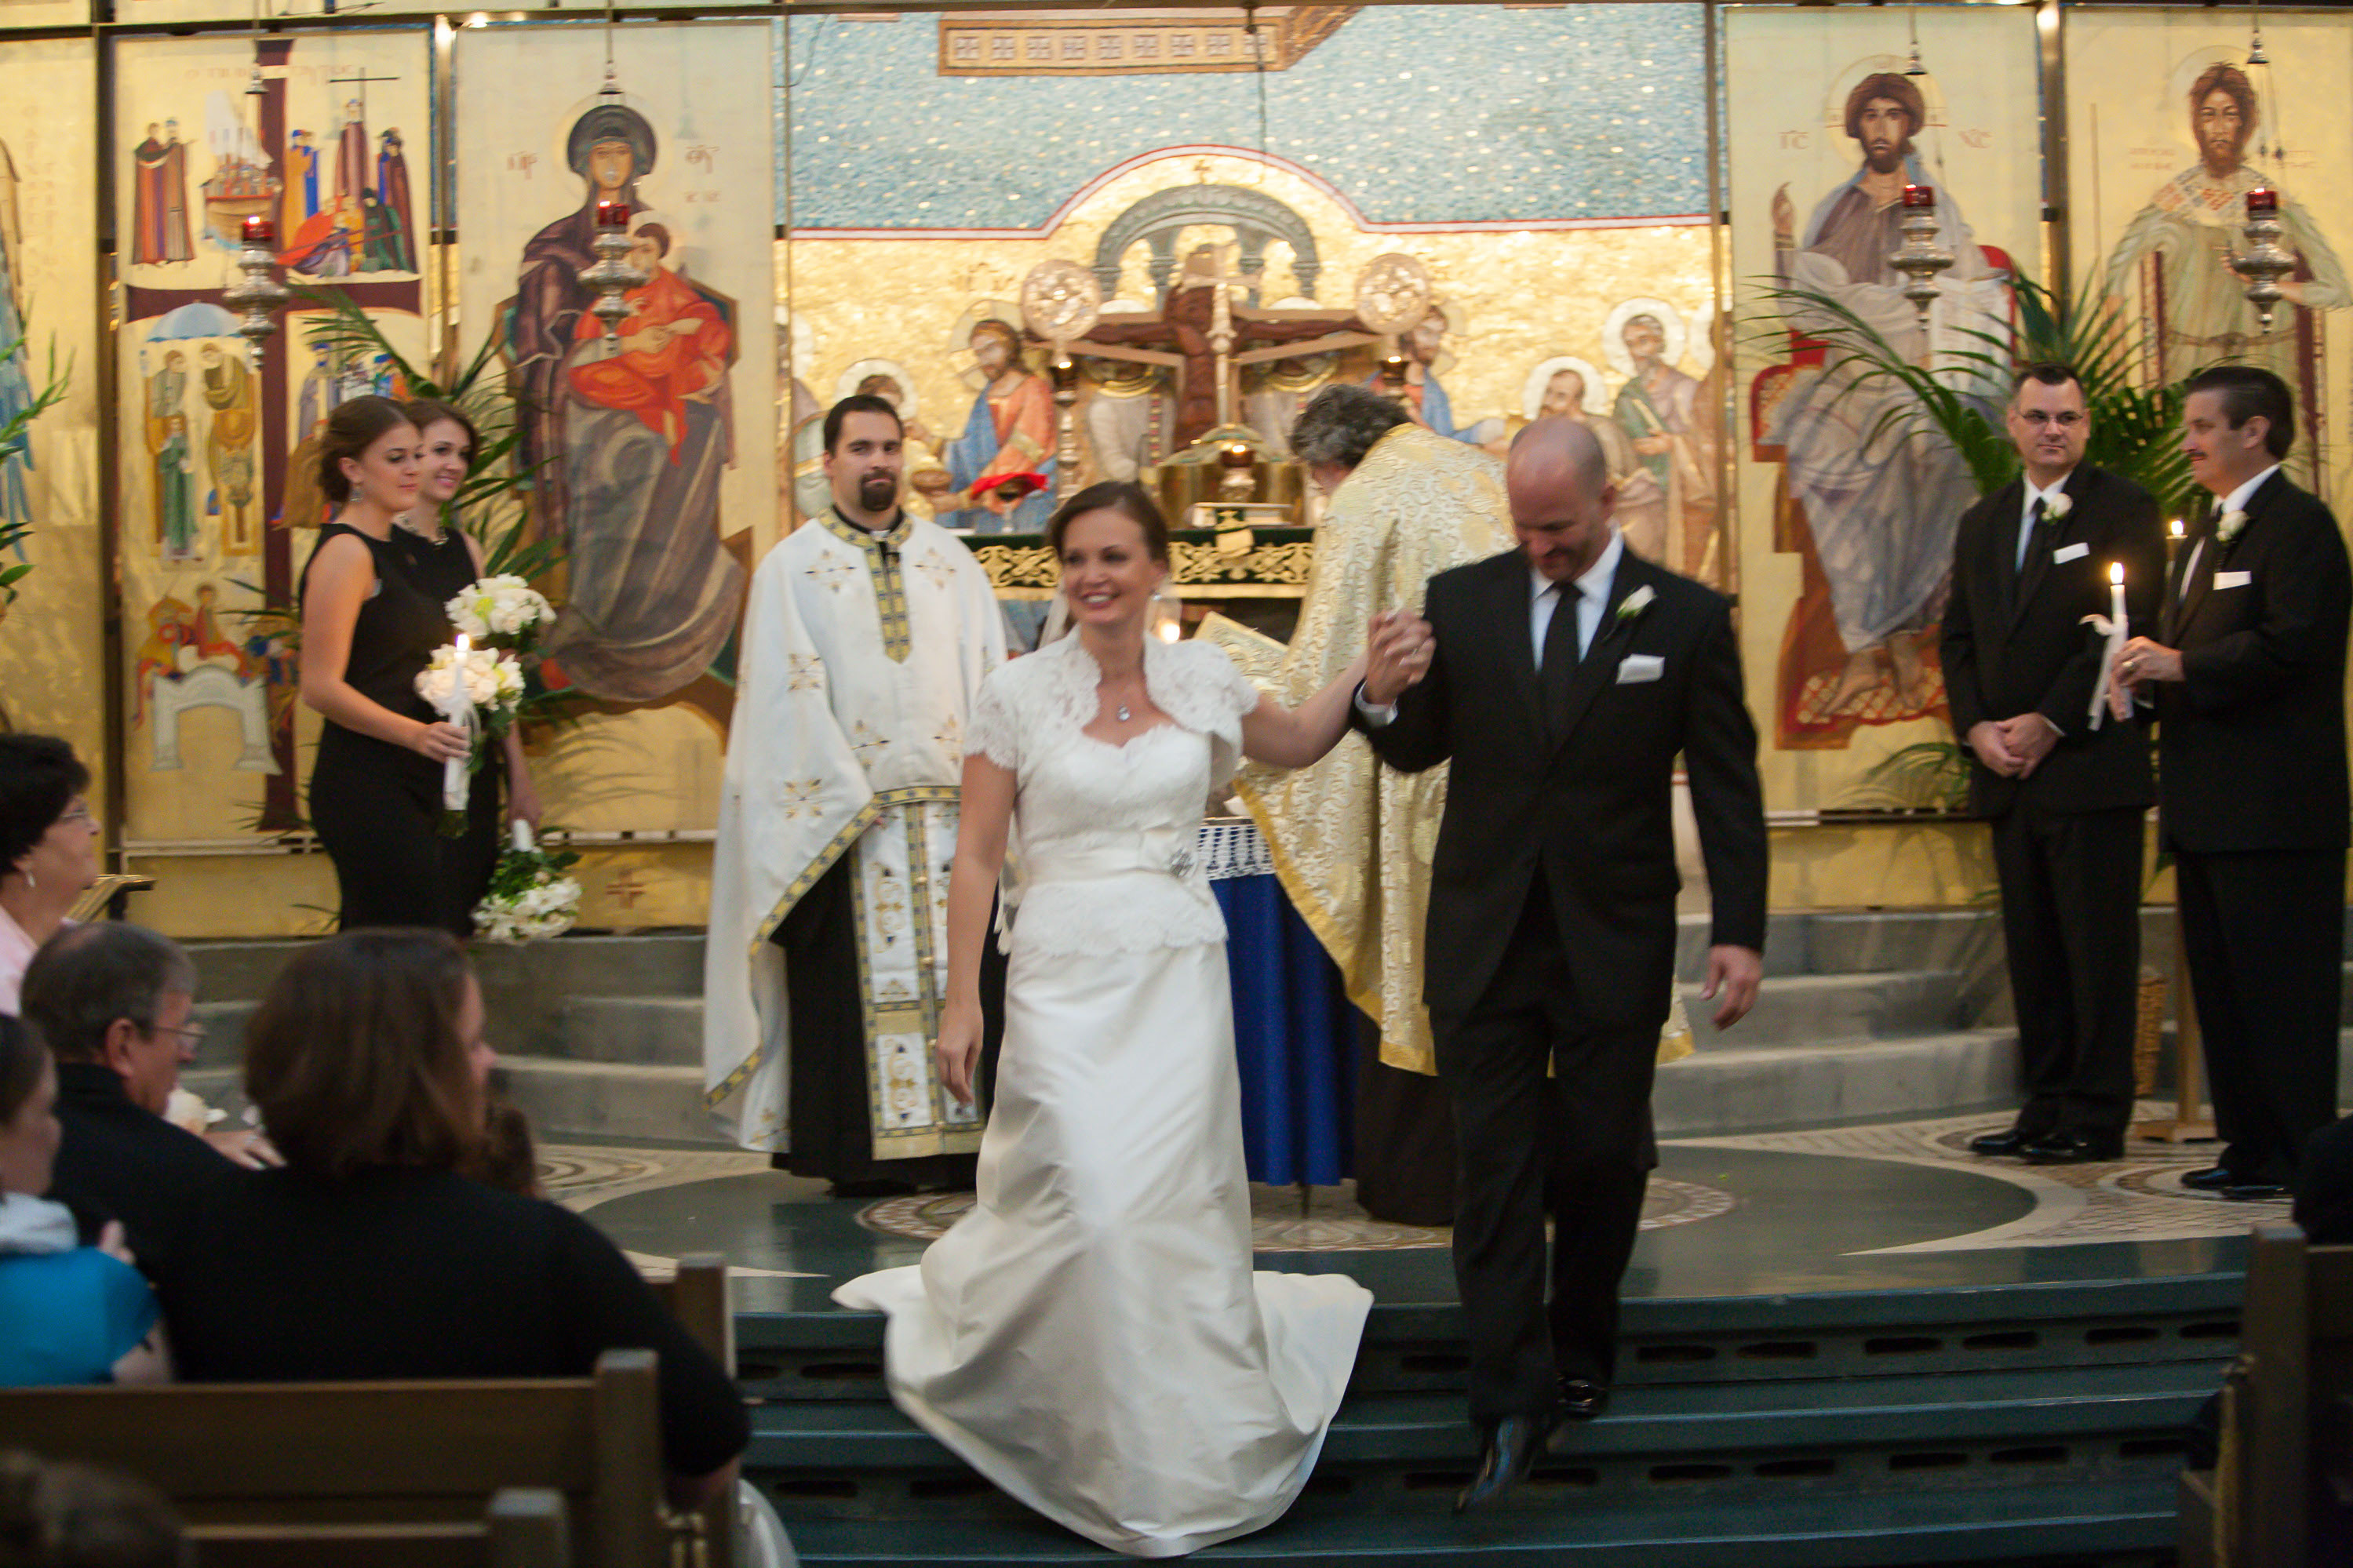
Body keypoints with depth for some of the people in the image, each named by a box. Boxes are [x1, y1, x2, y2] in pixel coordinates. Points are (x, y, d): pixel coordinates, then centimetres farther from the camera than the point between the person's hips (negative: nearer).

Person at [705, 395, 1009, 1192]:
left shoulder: (951, 560, 14)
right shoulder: (792, 566, 5)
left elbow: (988, 677, 9)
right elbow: (791, 694, -2)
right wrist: (853, 797, -10)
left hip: (951, 807, 3)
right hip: (843, 812, -3)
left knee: (959, 971, 0)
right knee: (857, 985, -3)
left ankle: (965, 1141, 4)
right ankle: (866, 1152, 1)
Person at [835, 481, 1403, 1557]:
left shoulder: (1201, 679, 4)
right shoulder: (1015, 695, -3)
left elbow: (1293, 746, 23)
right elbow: (976, 855, -2)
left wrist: (1367, 681, 7)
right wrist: (960, 1003, -4)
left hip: (1181, 965, 2)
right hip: (1065, 969, -2)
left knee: (1177, 1197, 5)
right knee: (1086, 1196, -9)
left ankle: (1187, 1445, 24)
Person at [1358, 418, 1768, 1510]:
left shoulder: (1686, 618, -2)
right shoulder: (1460, 602, 2)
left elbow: (1727, 785, 0)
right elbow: (1418, 749, 8)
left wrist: (1740, 930, -5)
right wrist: (1383, 701, -16)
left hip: (1614, 943, -1)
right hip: (1485, 937, 1)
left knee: (1602, 1161, 9)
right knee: (1494, 1167, -2)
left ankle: (1580, 1354, 31)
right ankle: (1512, 1402, 1)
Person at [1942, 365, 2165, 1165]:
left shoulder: (2123, 509, -3)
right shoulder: (1982, 523, 17)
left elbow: (2126, 627, -11)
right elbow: (1959, 638, 15)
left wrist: (2049, 723, -15)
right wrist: (1977, 728, -2)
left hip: (2091, 765, -6)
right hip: (2007, 771, 6)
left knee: (2099, 947, -3)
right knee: (2032, 949, 10)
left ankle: (2097, 1118, 1)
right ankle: (2045, 1107, 16)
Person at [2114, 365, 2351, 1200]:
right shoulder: (2205, 536, 21)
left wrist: (2181, 667, -17)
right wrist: (2146, 663, 4)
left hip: (2273, 808, -10)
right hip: (2208, 807, 10)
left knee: (2281, 984, -6)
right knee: (2221, 983, 13)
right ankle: (2249, 1144, 19)